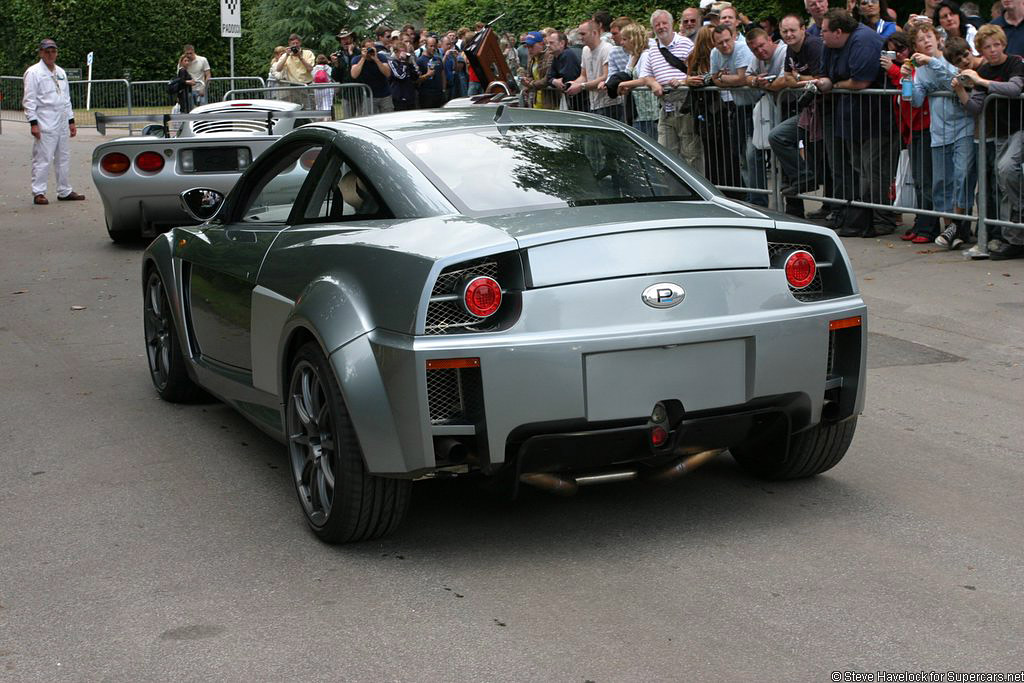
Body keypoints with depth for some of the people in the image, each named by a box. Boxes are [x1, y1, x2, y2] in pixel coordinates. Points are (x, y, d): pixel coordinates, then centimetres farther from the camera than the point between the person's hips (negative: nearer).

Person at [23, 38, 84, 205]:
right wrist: (33, 123, -16)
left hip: (62, 123, 7)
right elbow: (29, 99, -10)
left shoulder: (61, 72, 17)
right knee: (43, 159, -8)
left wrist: (71, 121, 18)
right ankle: (38, 193, -4)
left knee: (64, 157, 11)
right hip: (45, 124, -7)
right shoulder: (33, 72, -5)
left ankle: (65, 191, 19)